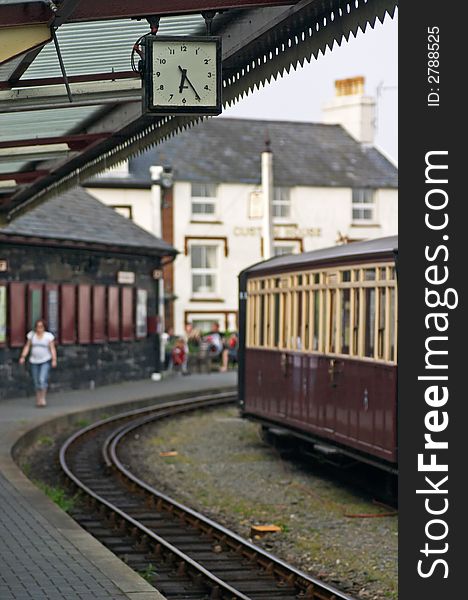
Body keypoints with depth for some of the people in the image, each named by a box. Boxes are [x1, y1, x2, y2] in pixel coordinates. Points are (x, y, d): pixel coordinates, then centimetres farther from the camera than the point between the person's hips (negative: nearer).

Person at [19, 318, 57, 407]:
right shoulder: (31, 335, 3)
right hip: (34, 361, 3)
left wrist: (54, 360, -17)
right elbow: (27, 346, 6)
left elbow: (52, 348, -7)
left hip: (45, 361, -3)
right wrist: (23, 357, -5)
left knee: (43, 379, -18)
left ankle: (42, 399, -14)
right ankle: (38, 399, 17)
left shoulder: (49, 336, -5)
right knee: (36, 382, 6)